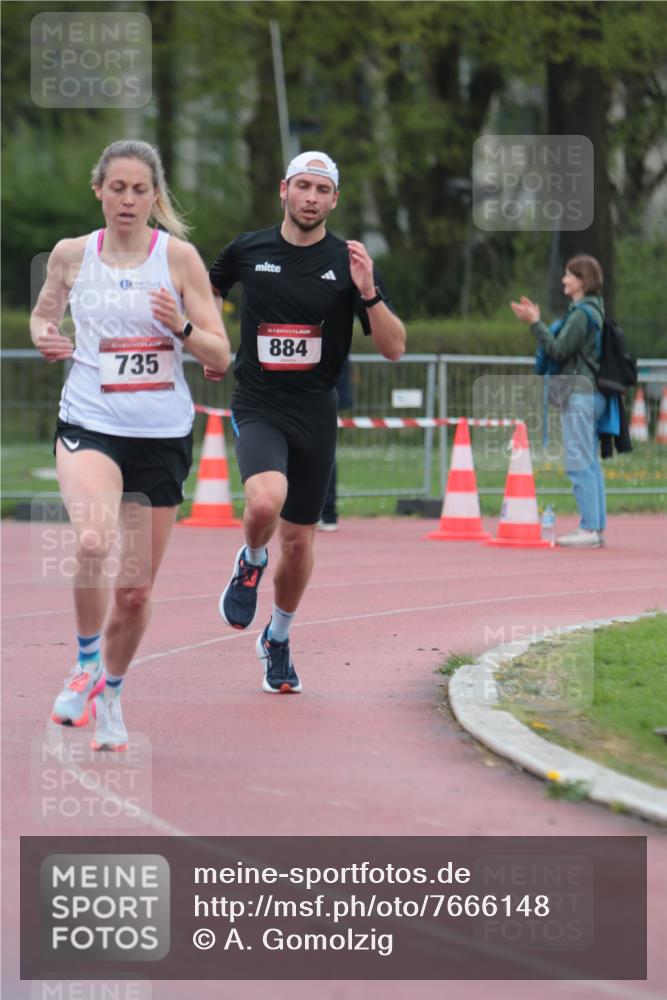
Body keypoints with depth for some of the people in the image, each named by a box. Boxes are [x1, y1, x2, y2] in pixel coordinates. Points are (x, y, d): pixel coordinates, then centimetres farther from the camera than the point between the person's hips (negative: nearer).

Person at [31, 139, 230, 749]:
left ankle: (110, 696, 30)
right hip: (89, 426, -1)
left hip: (163, 435, 1)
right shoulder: (71, 255, 2)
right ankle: (87, 665, -7)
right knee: (94, 543, -30)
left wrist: (182, 328, -20)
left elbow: (221, 356, -1)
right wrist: (45, 339, -3)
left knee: (136, 588, 6)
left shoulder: (179, 257, -2)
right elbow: (42, 314, 20)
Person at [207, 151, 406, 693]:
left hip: (316, 413, 1)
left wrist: (367, 291, -23)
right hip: (258, 407, -1)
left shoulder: (348, 262, -3)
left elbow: (395, 348, -9)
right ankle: (251, 562, 5)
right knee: (265, 501, -30)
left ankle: (278, 640, 32)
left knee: (299, 540, 9)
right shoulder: (248, 250, -1)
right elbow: (207, 290, 23)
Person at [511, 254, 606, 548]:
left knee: (579, 463, -9)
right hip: (592, 392, 10)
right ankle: (596, 527, 13)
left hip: (579, 394, -10)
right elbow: (563, 347, 18)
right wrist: (537, 321, 17)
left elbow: (558, 350, -16)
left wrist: (535, 323, -12)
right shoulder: (592, 310, 16)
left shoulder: (581, 314, -14)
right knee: (590, 463, 11)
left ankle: (589, 529, -11)